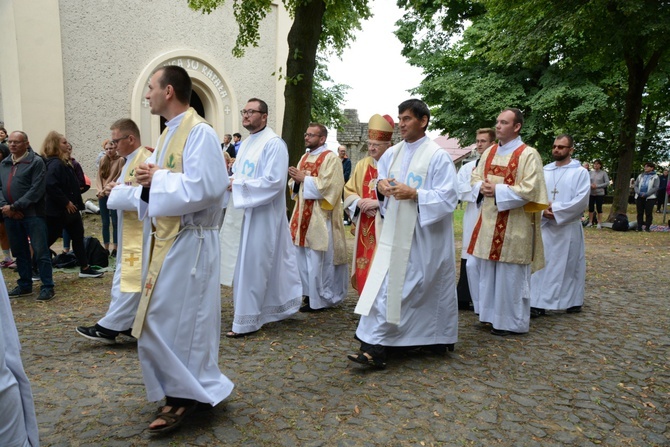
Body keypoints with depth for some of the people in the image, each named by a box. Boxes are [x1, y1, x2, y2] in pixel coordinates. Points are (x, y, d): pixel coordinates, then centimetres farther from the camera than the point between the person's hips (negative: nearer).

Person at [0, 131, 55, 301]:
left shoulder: (36, 162, -6)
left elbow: (37, 190, -14)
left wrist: (15, 206, -15)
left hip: (32, 214, -6)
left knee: (40, 252, -4)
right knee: (20, 252, 14)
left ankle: (47, 287, 2)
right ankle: (25, 285, 26)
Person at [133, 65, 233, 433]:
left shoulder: (199, 132, -14)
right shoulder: (169, 132, 15)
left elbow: (202, 188, -26)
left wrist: (157, 178, -15)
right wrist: (149, 179, -2)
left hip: (188, 242, -10)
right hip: (168, 239, 10)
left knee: (176, 320, -2)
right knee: (165, 321, 16)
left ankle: (186, 395, 15)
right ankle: (182, 391, 30)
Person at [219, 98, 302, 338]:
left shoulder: (274, 144, -13)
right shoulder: (246, 143, 15)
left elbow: (274, 181, -21)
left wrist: (239, 185, -18)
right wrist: (231, 180, 1)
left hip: (261, 216, -9)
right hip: (243, 213, 9)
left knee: (251, 266, -4)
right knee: (246, 264, 15)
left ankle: (247, 321, 8)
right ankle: (276, 307, 31)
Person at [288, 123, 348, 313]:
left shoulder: (330, 158, -8)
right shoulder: (304, 157, 16)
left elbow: (328, 185, -19)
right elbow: (295, 186, 17)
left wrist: (304, 178, -15)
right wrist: (296, 180, -5)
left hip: (320, 217, -8)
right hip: (303, 215, 8)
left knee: (318, 260, -2)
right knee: (304, 258, 13)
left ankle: (319, 299, 9)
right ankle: (308, 294, 25)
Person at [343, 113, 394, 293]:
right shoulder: (362, 165, 12)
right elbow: (348, 191, 13)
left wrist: (378, 203, -19)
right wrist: (359, 202, -6)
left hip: (386, 227, -6)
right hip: (365, 227, 6)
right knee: (364, 268, 10)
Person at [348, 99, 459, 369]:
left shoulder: (438, 156, -8)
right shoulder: (393, 153, 10)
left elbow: (448, 197, -13)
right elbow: (381, 178, 21)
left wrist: (414, 194, -22)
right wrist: (381, 184, -2)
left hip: (423, 235, -6)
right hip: (395, 232, 6)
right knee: (387, 283, 3)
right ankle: (377, 347, 11)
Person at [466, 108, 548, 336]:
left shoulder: (528, 155, -9)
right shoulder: (490, 152, 12)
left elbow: (530, 189, -17)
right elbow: (476, 177, 16)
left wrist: (498, 190, -19)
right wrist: (482, 188, -7)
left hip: (514, 225, -7)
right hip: (489, 221, 7)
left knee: (510, 274, 2)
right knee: (482, 269, 13)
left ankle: (511, 321, 18)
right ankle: (490, 312, 30)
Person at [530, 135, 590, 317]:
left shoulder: (580, 172, -1)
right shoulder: (545, 171, 10)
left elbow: (581, 199, -11)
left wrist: (556, 209, -16)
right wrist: (543, 211, -13)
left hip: (569, 227, -3)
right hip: (545, 226, 3)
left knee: (570, 265, 6)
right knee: (542, 264, 1)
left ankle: (574, 301, 21)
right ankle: (538, 303, 5)